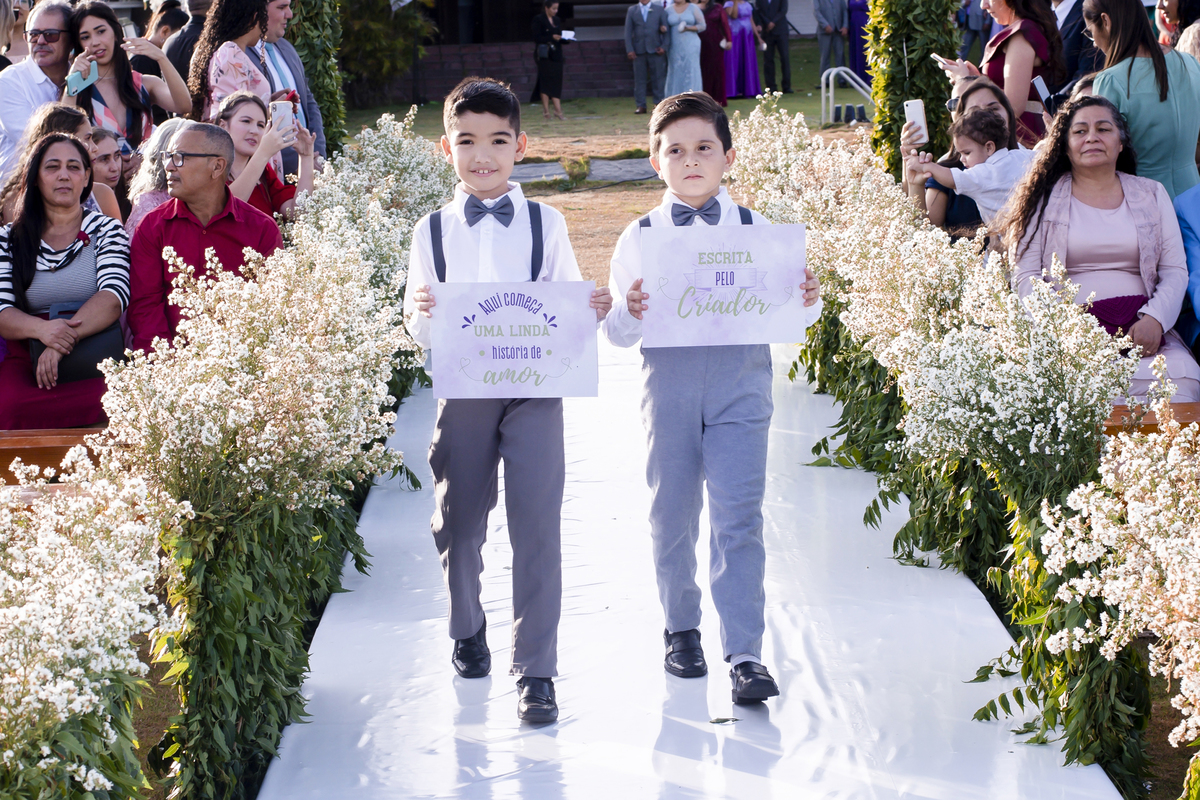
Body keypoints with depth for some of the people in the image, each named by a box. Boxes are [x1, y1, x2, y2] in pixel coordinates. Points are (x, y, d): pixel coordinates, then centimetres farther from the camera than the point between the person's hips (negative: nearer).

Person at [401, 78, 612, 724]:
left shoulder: (546, 223, 4)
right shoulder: (433, 231, 5)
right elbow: (418, 329, 6)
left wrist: (594, 312, -15)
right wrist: (423, 313, -16)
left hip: (534, 387, -1)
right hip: (462, 388, 2)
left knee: (537, 526, -8)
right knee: (458, 522, 9)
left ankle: (535, 670, -3)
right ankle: (468, 629, 37)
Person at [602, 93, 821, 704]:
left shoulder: (755, 230, 4)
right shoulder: (639, 237, 3)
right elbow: (617, 333, 2)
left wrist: (810, 302, -14)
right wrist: (629, 314, -19)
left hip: (739, 385, -1)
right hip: (669, 384, 1)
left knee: (739, 518, -8)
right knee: (672, 515, 11)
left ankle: (746, 655, -8)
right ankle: (681, 628, 31)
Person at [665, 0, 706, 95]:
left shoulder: (693, 8, 2)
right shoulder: (669, 10, 7)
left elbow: (702, 26, 1)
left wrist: (688, 28, -14)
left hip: (690, 45, -2)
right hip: (674, 47, 2)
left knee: (691, 71, -4)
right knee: (676, 72, 0)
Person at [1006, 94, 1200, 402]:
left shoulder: (1151, 194, 20)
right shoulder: (1043, 199, 13)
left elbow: (1175, 271, 14)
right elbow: (1025, 277, 5)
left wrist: (1155, 319, -7)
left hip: (1141, 329, 2)